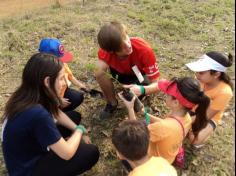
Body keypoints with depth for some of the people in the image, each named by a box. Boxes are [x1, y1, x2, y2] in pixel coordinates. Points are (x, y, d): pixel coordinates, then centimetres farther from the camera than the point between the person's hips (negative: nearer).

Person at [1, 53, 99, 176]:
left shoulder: (26, 96, -10)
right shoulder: (37, 114, -37)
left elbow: (56, 114, 8)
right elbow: (67, 154, -27)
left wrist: (76, 131, 3)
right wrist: (80, 130, -9)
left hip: (26, 155, 8)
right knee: (91, 153, -9)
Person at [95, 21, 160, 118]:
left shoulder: (144, 49, -40)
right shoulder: (106, 50, -33)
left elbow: (155, 84, -35)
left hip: (140, 73, -1)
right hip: (121, 72, 2)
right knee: (99, 72, -27)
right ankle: (112, 103, -3)